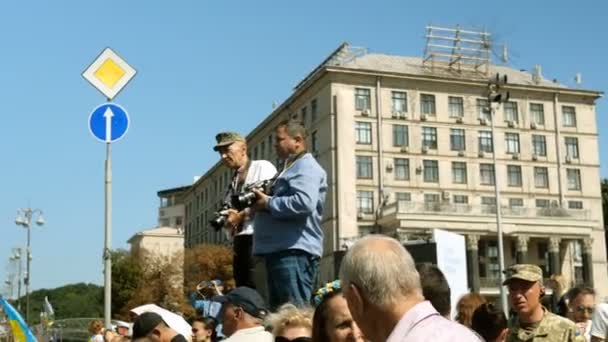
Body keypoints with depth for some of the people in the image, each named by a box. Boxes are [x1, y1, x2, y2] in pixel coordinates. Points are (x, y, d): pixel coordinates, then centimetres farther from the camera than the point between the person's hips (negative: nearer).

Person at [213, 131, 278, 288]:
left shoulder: (263, 167, 2)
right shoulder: (233, 181, 25)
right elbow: (227, 212, 24)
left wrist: (242, 215, -10)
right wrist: (227, 219, 1)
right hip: (239, 242, 8)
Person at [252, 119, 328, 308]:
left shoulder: (306, 167, -7)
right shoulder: (291, 168, 25)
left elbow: (304, 203, -25)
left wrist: (268, 203, -12)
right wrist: (260, 204, 11)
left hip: (295, 252, -11)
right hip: (280, 251, 11)